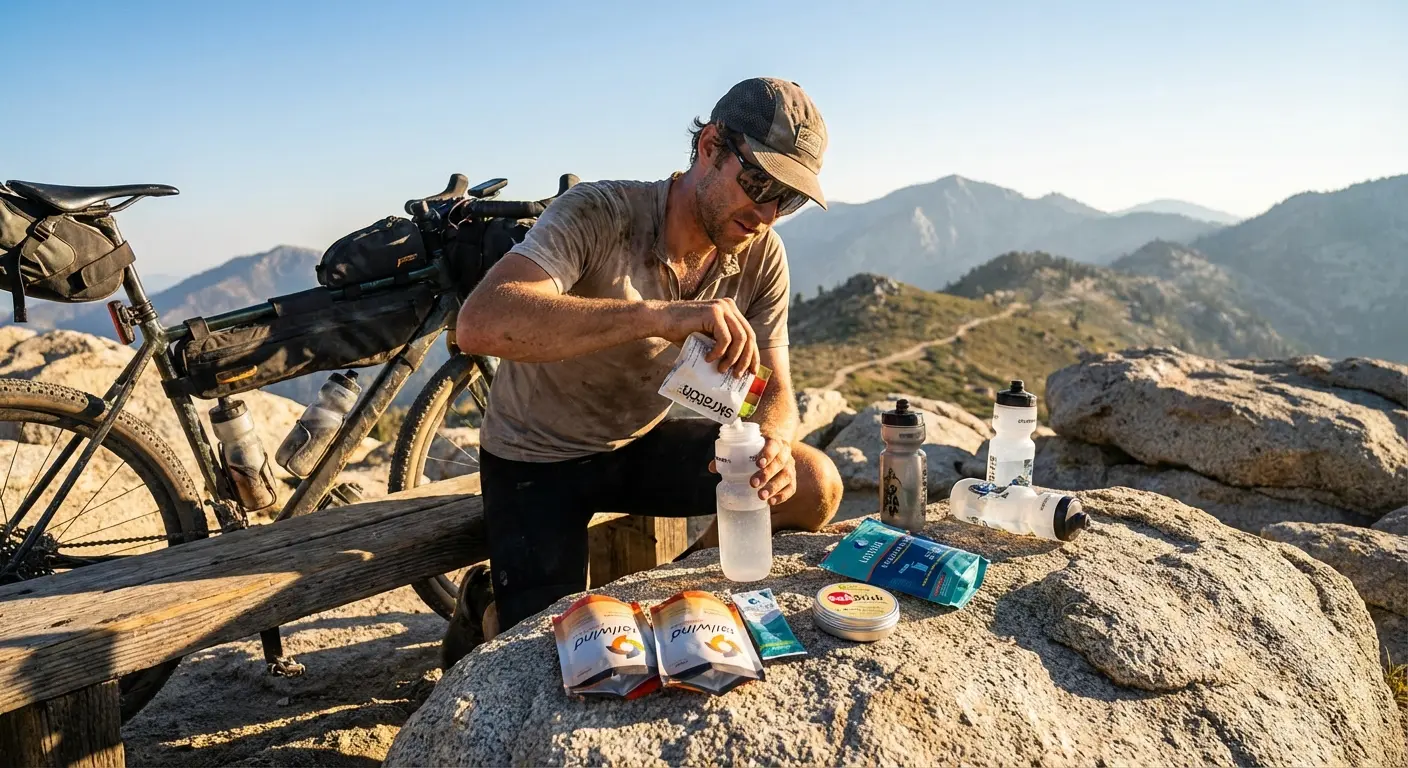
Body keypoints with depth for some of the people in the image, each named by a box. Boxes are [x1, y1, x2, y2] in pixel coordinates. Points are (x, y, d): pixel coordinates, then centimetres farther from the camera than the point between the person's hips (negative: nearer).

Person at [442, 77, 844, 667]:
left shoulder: (762, 258, -11)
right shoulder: (598, 214, -27)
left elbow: (775, 392, -7)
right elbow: (481, 323, -43)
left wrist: (771, 443, -33)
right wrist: (660, 316, -53)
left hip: (644, 442, 5)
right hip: (536, 457, -4)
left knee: (813, 485, -12)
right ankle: (488, 611, 22)